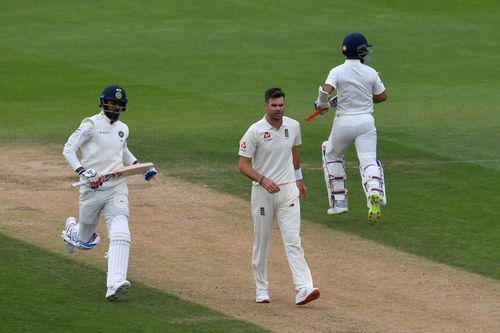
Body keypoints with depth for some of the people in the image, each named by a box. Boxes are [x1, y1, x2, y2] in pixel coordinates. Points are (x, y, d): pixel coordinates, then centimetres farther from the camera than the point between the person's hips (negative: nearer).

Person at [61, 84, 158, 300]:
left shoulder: (122, 129, 14)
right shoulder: (91, 125, -6)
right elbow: (68, 149, -12)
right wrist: (83, 172, -27)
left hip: (117, 189, 3)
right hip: (92, 190, -3)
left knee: (120, 235, -20)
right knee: (85, 241, 12)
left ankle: (115, 284, -30)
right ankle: (71, 228, 50)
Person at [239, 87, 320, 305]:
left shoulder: (293, 126, 3)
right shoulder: (255, 132, -11)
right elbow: (243, 165, -10)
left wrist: (299, 179, 31)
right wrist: (263, 180, -25)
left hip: (288, 190, 2)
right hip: (263, 192, -2)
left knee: (293, 240, -8)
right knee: (261, 240, 8)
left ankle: (303, 289, -19)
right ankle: (261, 288, 21)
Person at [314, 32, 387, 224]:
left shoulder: (337, 71, -6)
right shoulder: (371, 73, 1)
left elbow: (326, 91, -21)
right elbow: (382, 96, 9)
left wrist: (323, 104, 0)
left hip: (344, 122, -1)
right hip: (366, 121, 1)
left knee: (332, 156, 22)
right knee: (369, 160, -4)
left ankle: (339, 201, 19)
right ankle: (375, 193, -36)